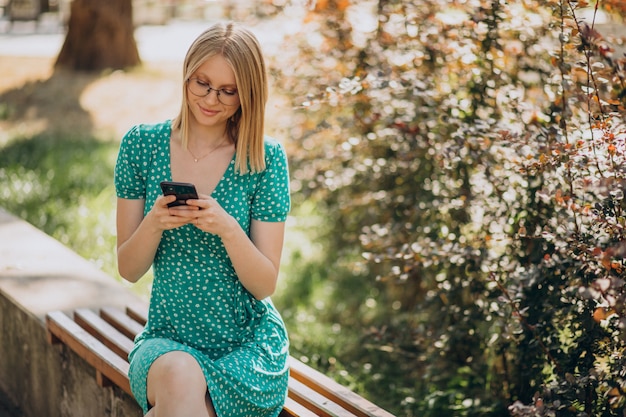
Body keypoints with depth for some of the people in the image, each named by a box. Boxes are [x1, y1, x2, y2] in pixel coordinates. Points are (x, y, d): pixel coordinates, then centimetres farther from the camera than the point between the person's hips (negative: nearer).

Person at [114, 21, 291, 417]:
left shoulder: (266, 158, -5)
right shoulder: (141, 143, 0)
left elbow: (265, 285, -6)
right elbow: (128, 270, 1)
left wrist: (227, 228, -24)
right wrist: (154, 224, -19)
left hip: (250, 344, -1)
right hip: (167, 339, 2)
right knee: (180, 377, -32)